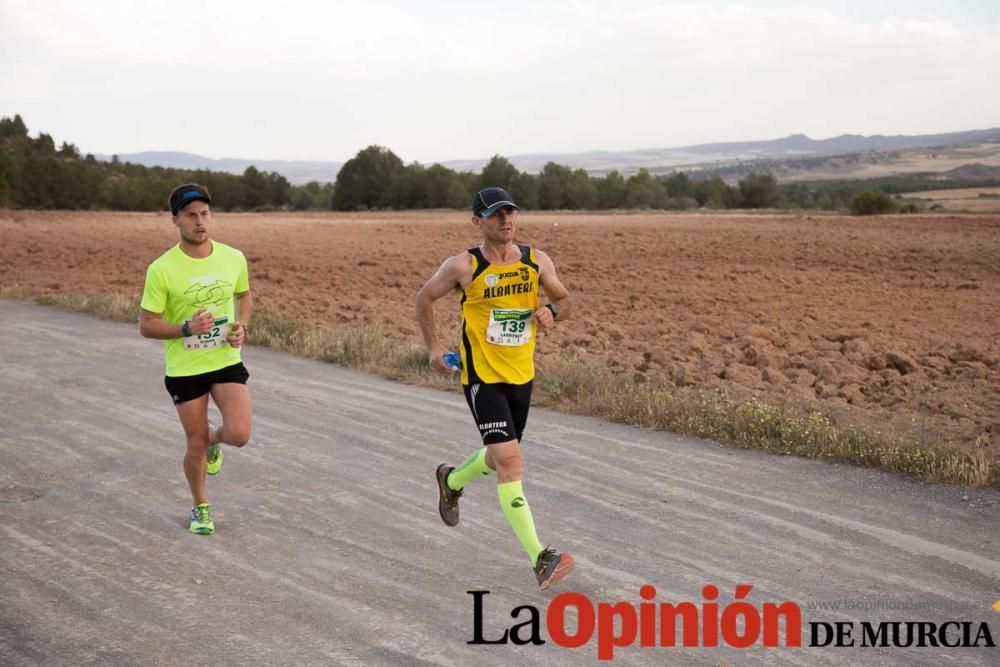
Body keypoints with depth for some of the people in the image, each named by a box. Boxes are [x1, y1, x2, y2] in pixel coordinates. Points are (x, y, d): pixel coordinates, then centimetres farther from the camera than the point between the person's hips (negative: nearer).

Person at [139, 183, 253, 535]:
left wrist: (241, 326, -4)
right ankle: (200, 508, 33)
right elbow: (146, 325, -10)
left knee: (239, 434, -15)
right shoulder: (161, 269, -15)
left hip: (227, 361, 2)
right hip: (184, 369, -2)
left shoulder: (234, 258, -5)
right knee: (196, 446, 6)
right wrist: (187, 328, -26)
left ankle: (213, 437, 23)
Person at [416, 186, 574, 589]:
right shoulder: (463, 266, -12)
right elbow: (424, 298, 4)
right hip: (482, 378, -5)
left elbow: (564, 299, 12)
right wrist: (433, 347, -1)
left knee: (500, 456, 21)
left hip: (522, 376, 5)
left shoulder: (537, 261, -2)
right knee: (509, 460, -17)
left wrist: (551, 310, -11)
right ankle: (539, 559, -18)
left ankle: (451, 481, 55)